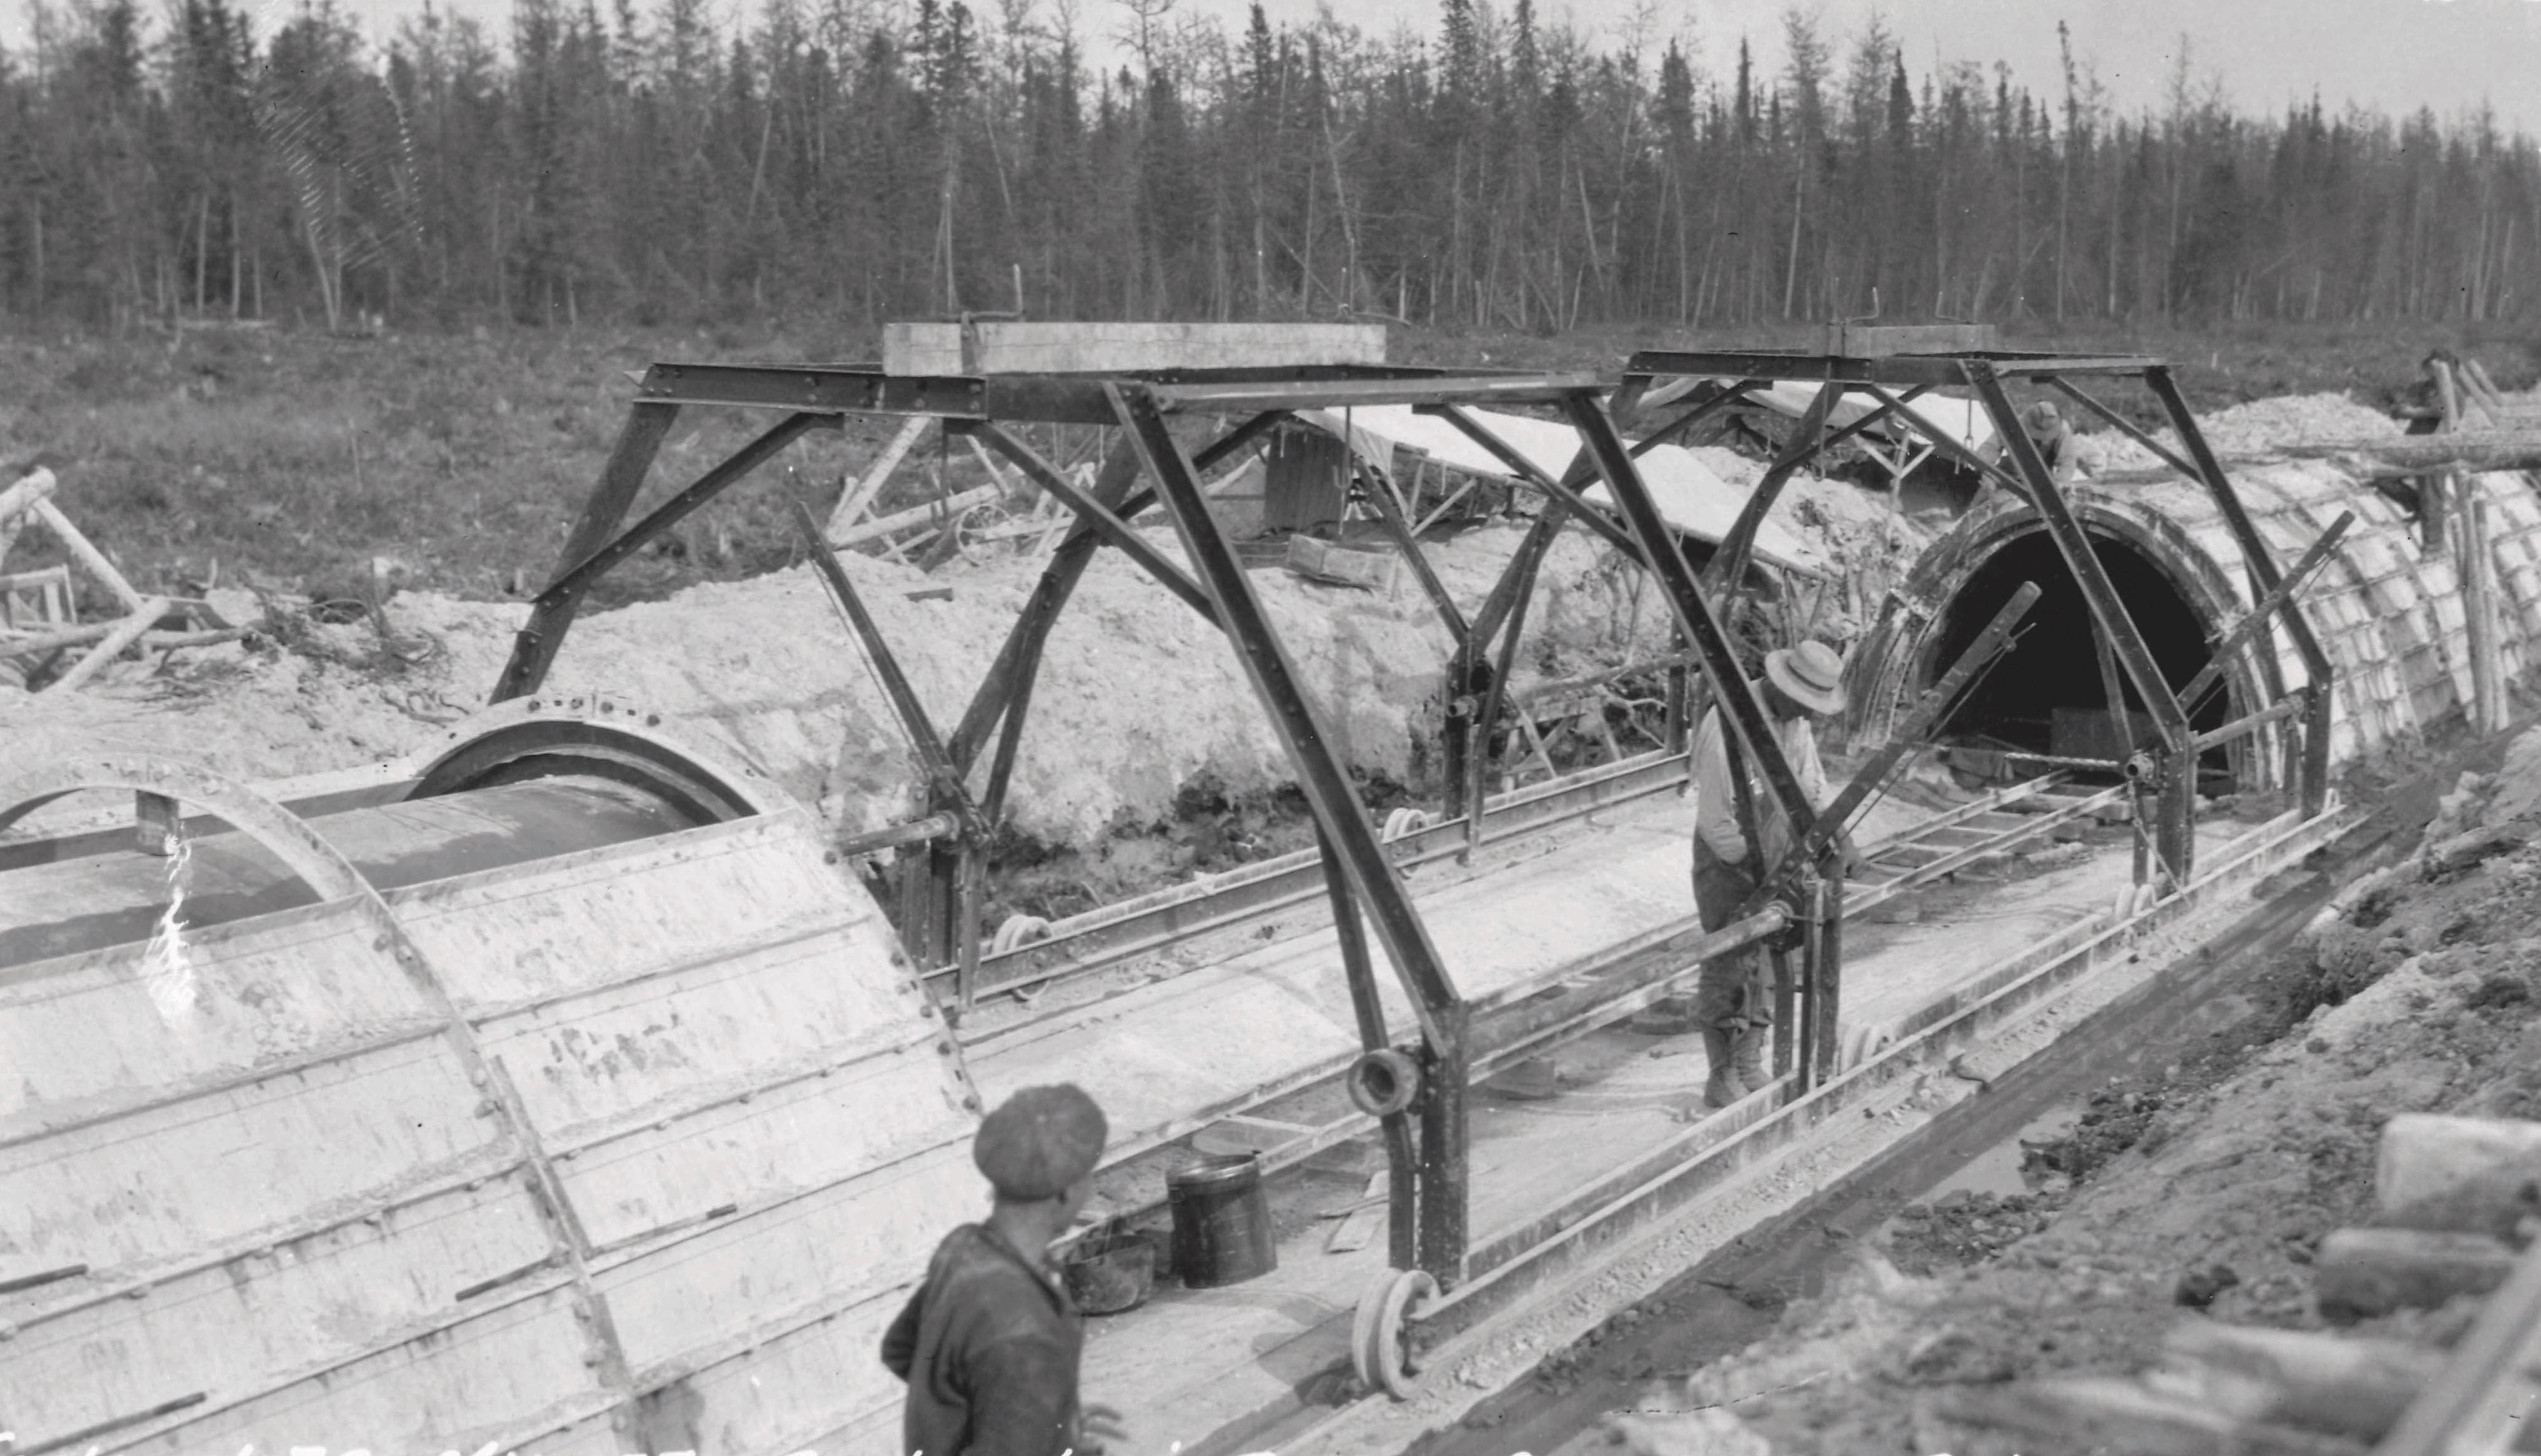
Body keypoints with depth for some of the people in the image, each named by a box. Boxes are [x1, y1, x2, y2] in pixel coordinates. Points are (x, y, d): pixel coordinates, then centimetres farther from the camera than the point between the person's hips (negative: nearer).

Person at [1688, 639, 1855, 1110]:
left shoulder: (1796, 724, -1)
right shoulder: (1726, 727, -24)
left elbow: (1814, 788, 7)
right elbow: (1714, 819, -22)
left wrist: (1837, 833, -11)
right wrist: (1765, 870, -18)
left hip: (1774, 862, 7)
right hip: (1726, 864, -7)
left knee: (1760, 965, 12)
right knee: (1728, 969, -1)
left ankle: (1750, 1069, 23)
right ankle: (1722, 1079, 10)